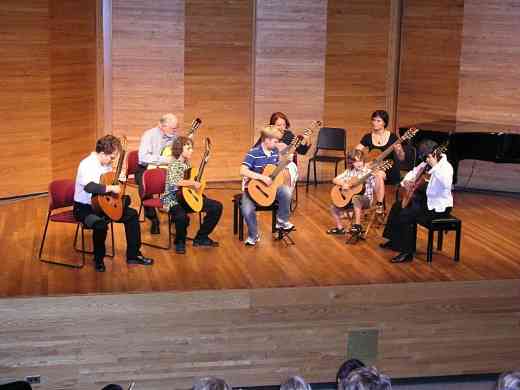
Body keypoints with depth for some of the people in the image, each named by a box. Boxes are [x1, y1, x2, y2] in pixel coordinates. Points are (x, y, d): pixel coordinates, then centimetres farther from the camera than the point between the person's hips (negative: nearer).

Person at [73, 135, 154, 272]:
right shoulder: (87, 165, -23)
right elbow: (89, 186, -40)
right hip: (84, 208, -9)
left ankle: (133, 255, 15)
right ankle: (98, 259, -10)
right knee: (100, 223, -36)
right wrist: (111, 188, -33)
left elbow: (111, 182, 19)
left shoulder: (106, 164, 4)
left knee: (132, 214, 6)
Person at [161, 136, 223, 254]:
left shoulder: (187, 164, 10)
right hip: (174, 199, -8)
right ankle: (180, 242, -7)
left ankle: (201, 238, 10)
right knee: (182, 217, -40)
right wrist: (193, 183, -25)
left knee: (217, 207, -2)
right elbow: (175, 181, -32)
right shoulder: (174, 165, -14)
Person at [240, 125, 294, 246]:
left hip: (271, 186, 5)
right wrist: (262, 177, -31)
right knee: (247, 209, -30)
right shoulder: (253, 153, -17)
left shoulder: (275, 151, 3)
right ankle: (253, 235, -1)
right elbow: (243, 171, -28)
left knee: (286, 191, -24)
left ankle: (282, 221, -2)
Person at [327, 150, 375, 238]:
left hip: (365, 199, -6)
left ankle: (357, 225, -35)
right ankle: (340, 228, 19)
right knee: (334, 208, -2)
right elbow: (335, 180, 7)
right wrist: (343, 184, -12)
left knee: (356, 199, -39)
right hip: (349, 198, 6)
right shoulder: (349, 172, 6)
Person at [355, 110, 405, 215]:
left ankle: (379, 205, -26)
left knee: (378, 174, -36)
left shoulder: (392, 137, -2)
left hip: (389, 170, -3)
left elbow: (401, 158, -1)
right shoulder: (368, 137, 6)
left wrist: (398, 150, -23)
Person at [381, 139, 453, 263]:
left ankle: (407, 252, -12)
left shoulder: (445, 167, -23)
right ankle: (394, 241, 29)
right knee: (398, 206, 15)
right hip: (426, 199, 10)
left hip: (439, 207, -10)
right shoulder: (427, 163, 4)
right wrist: (406, 181, -1)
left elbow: (446, 185, -43)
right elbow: (413, 172, 21)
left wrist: (435, 167, -47)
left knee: (405, 215, -22)